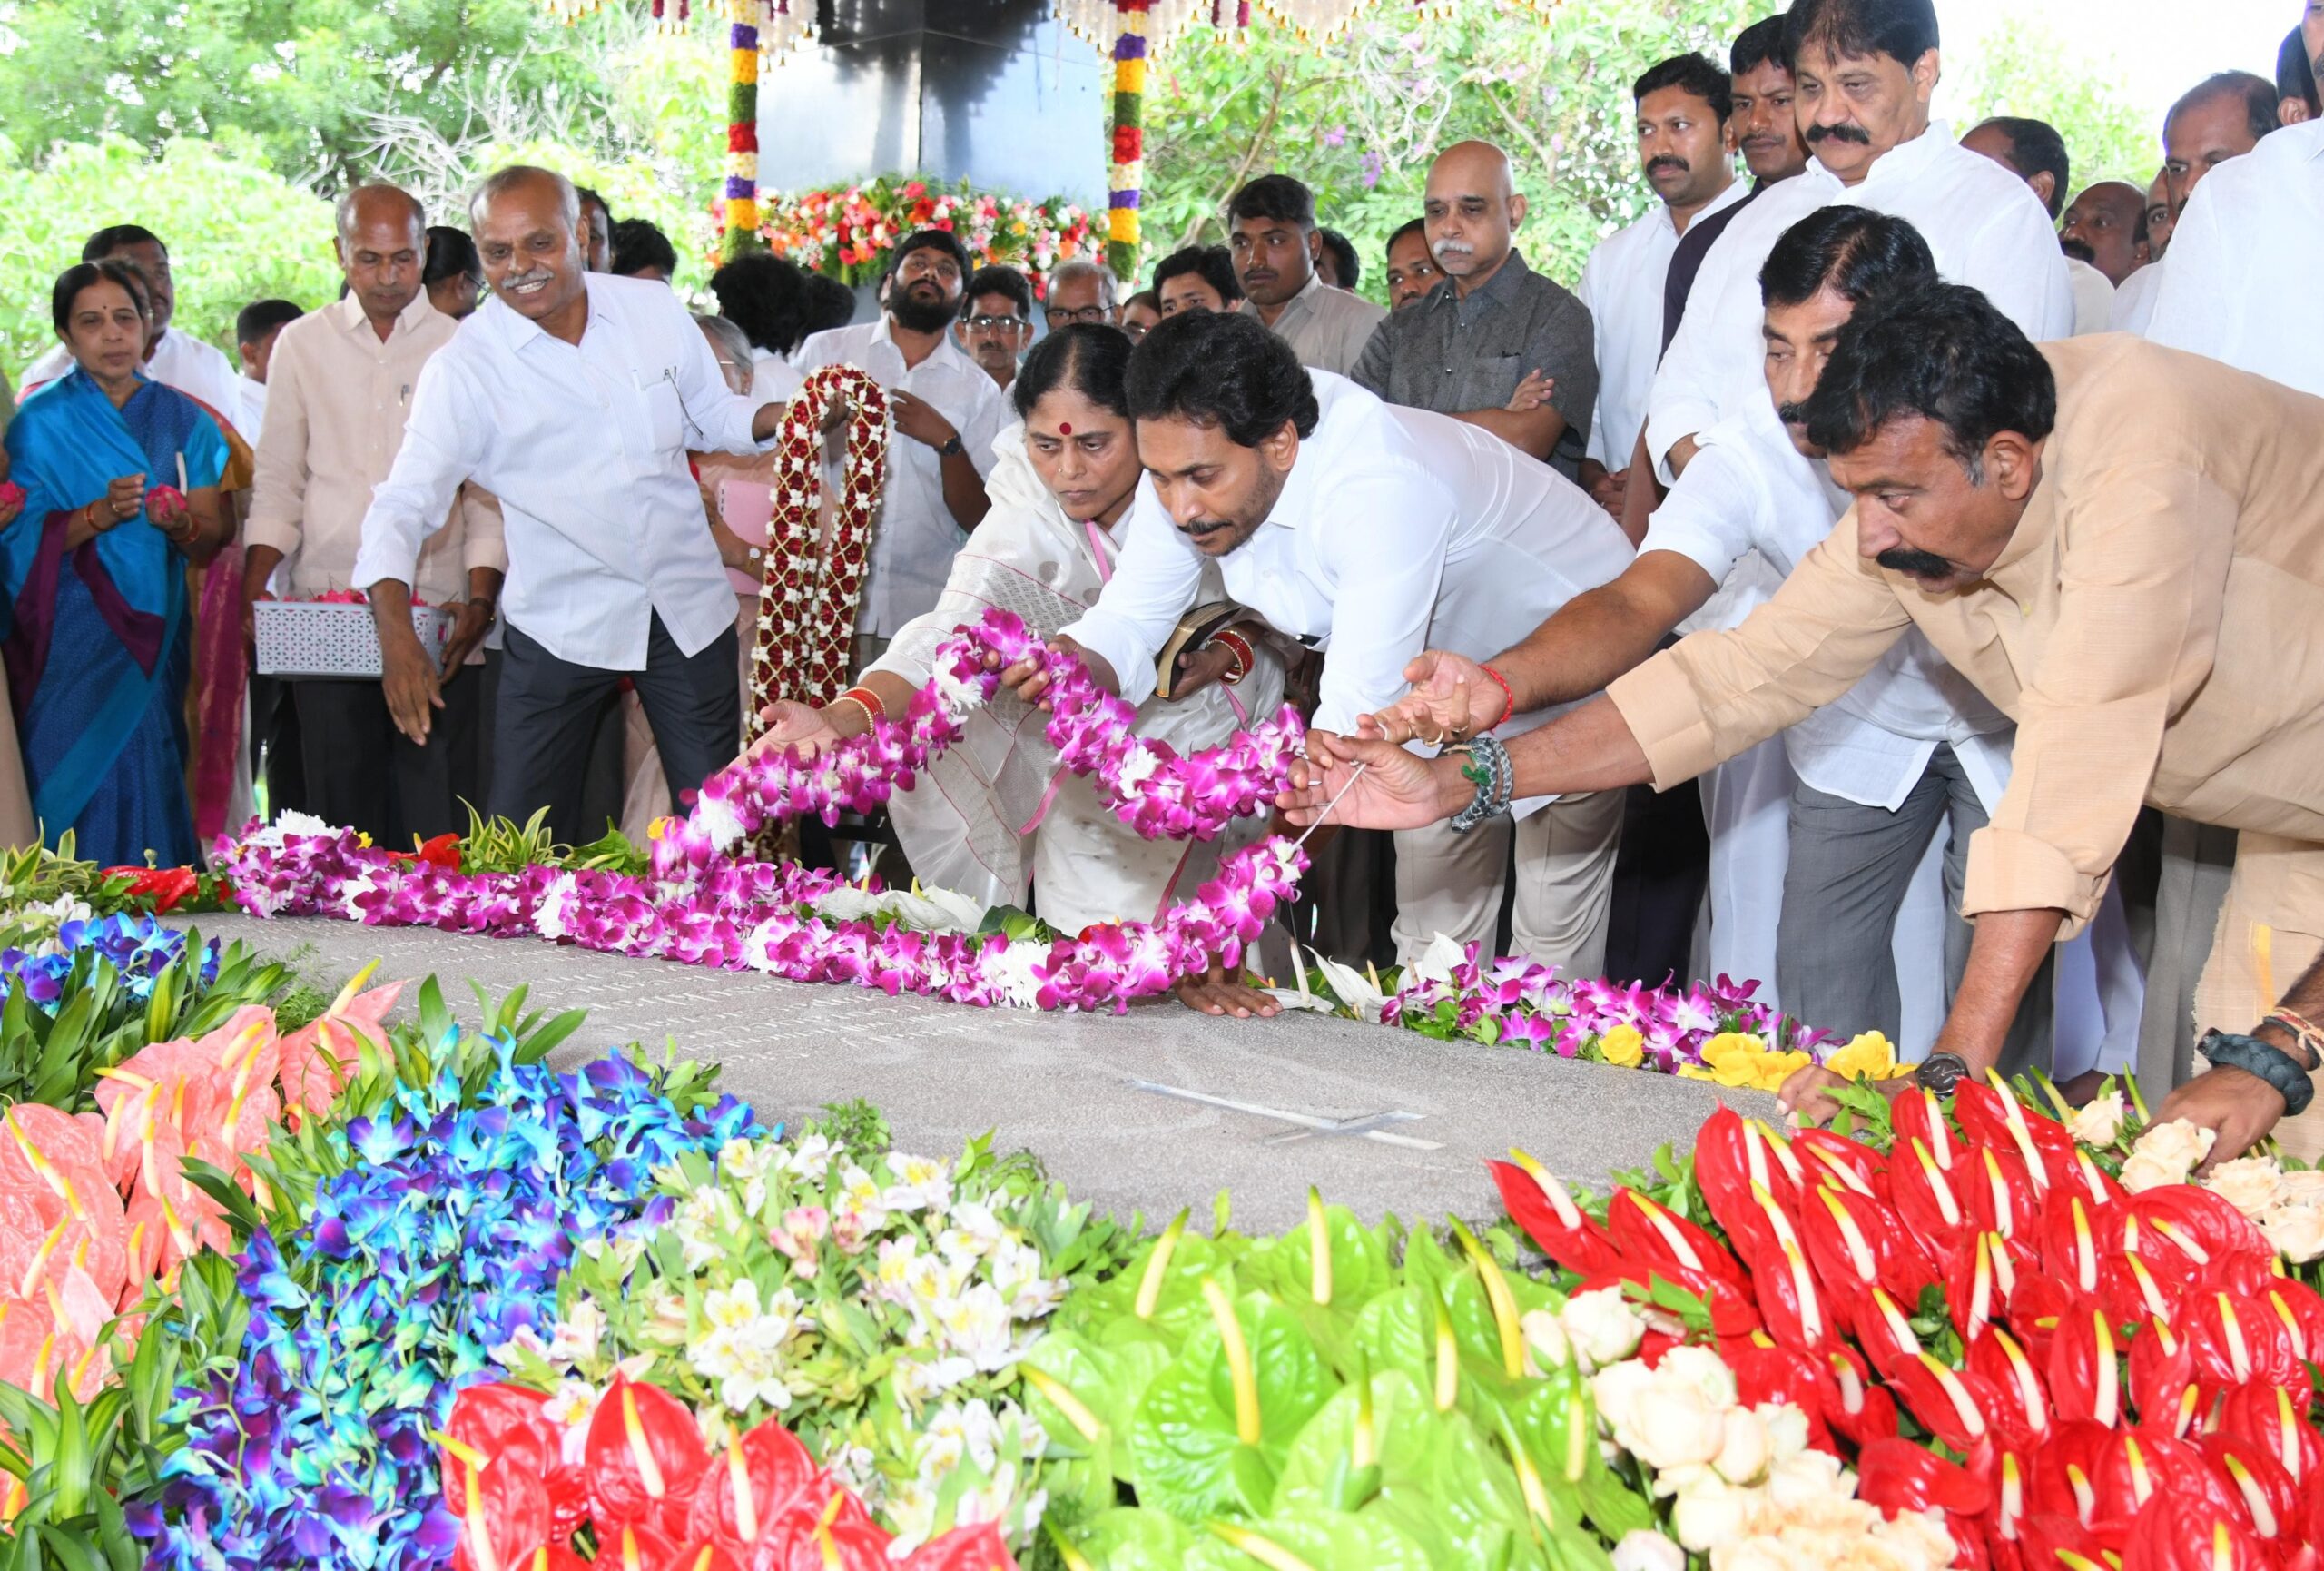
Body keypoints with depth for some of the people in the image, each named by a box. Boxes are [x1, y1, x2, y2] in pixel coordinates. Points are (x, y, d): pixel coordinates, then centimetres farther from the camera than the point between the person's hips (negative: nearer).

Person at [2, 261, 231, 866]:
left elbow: (211, 539, 6)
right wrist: (99, 516, -19)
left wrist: (182, 524, -16)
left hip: (153, 635, 2)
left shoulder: (182, 420, 9)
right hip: (68, 644, -2)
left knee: (149, 788, -1)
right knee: (76, 792, -5)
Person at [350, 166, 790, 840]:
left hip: (690, 608, 2)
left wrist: (782, 417, -8)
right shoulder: (462, 368, -9)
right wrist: (397, 632, -30)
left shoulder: (655, 310, 0)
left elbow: (714, 417, 14)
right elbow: (404, 504, -14)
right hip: (560, 626, -2)